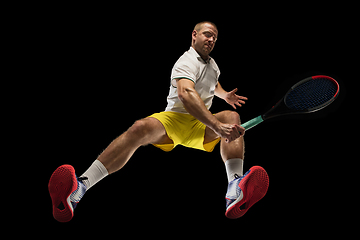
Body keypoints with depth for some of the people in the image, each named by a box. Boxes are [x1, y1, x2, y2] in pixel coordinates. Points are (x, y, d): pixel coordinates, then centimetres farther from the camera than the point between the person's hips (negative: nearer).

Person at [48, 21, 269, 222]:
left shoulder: (212, 63, 20)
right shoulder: (187, 62, -9)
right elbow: (185, 94, -32)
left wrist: (225, 95, 19)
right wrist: (216, 126, -44)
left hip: (201, 125, 6)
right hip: (173, 118, -5)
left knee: (232, 117, -25)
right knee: (140, 128, -37)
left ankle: (235, 192, -51)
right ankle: (81, 186, -51)